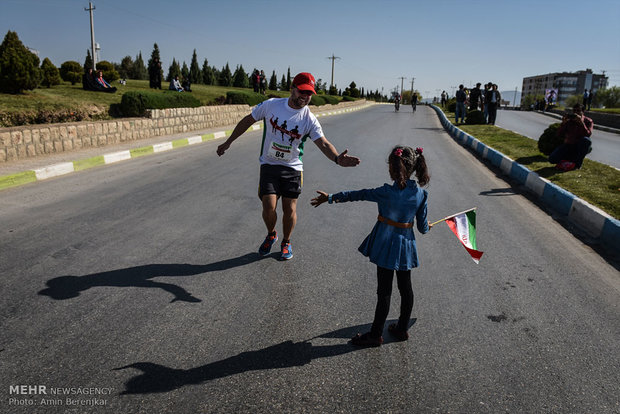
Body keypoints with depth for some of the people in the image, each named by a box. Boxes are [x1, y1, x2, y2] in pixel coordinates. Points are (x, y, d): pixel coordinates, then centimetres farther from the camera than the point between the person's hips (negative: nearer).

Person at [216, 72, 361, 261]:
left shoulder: (309, 119, -9)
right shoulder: (271, 105, -8)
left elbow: (323, 143, -16)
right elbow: (248, 120, 5)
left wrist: (337, 158, -38)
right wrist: (228, 142, 9)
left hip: (292, 168, 0)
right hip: (269, 165, 0)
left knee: (289, 209, 2)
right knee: (269, 207, -10)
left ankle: (286, 242, 29)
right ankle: (271, 235, 23)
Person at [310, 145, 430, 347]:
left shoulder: (387, 193, -21)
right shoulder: (421, 194, -7)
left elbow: (357, 195, -12)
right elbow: (423, 228, -1)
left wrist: (330, 198, -2)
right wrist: (426, 226, 24)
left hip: (387, 245, -5)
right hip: (406, 245, 5)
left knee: (384, 292, 4)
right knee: (405, 288, 17)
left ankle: (376, 334, 17)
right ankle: (402, 329, 33)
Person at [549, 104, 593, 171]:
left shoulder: (588, 121, -4)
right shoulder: (569, 120, 1)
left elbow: (588, 135, -22)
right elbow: (559, 134, -6)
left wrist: (581, 123, -32)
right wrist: (563, 123, -21)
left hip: (580, 147, -1)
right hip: (568, 145, 1)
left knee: (586, 140, -38)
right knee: (552, 159, -23)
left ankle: (578, 163, -20)